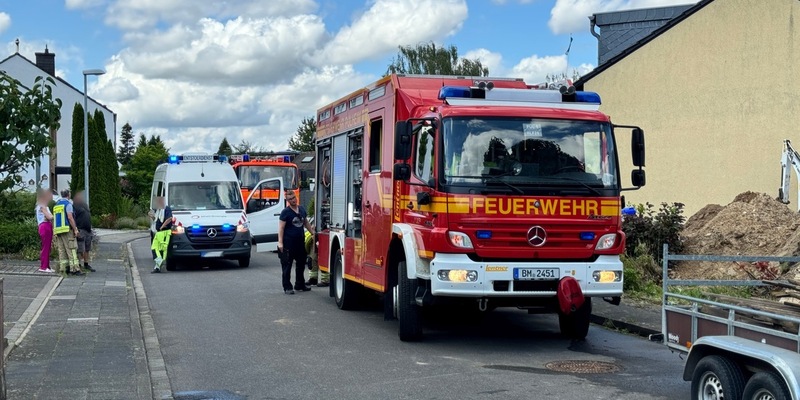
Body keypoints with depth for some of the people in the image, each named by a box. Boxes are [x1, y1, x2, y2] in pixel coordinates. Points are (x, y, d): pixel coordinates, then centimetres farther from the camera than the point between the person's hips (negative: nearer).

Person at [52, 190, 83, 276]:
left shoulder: (56, 205, 18)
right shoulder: (68, 203, -6)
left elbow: (55, 219, 15)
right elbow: (70, 217, -15)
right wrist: (75, 229, -13)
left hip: (58, 230, 7)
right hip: (67, 229, -7)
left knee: (61, 250, 8)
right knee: (71, 250, -8)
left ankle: (62, 269, 6)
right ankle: (74, 269, -12)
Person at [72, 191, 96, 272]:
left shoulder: (85, 205, 19)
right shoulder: (75, 206, -9)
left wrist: (90, 228, 23)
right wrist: (76, 230, -22)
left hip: (88, 231, 9)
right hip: (81, 231, -9)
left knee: (87, 249, 12)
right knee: (80, 250, -9)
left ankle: (86, 265, 20)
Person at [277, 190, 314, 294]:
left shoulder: (302, 209, 10)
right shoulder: (286, 212, -9)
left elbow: (306, 223, 22)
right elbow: (281, 227, -13)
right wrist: (280, 242, -20)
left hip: (300, 242, 7)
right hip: (288, 244, -7)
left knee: (301, 264, 16)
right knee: (287, 266, -2)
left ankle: (300, 285, 29)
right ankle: (287, 287, 2)